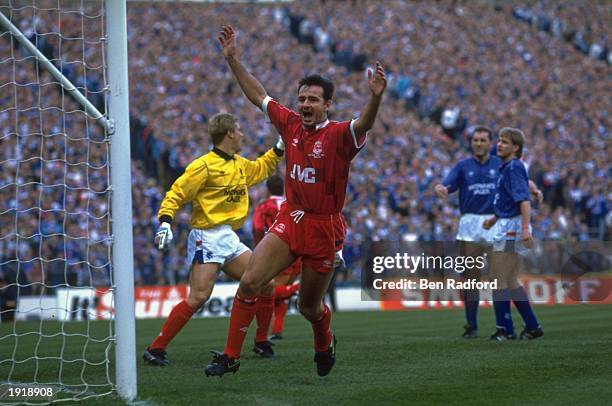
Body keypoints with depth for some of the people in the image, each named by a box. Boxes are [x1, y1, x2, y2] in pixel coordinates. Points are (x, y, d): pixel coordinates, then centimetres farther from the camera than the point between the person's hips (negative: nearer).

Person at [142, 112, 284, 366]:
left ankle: (262, 342, 21)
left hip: (230, 239, 9)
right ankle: (155, 349, -15)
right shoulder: (204, 166, -11)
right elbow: (176, 194, -13)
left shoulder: (240, 165, 15)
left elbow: (262, 168, 38)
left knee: (266, 285, 6)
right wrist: (165, 221, -26)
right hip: (207, 238, -9)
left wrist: (279, 148, 28)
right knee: (199, 297, -19)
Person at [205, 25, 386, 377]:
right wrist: (232, 59, 12)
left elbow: (364, 125, -36)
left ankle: (325, 344, 44)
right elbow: (258, 95, 13)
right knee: (250, 282, -13)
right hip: (290, 220, 4)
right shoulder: (291, 124, 2)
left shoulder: (340, 135, -14)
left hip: (324, 229, -4)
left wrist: (376, 96, -55)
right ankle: (231, 356, -4)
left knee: (310, 307, 9)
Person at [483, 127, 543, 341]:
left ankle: (505, 329, -1)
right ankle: (532, 327, 16)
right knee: (510, 282, 14)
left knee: (499, 280, -5)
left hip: (511, 228, -10)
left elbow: (524, 200, -24)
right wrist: (494, 219, 29)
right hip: (505, 227, 10)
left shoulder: (514, 167, -14)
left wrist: (525, 228, -33)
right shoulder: (506, 168, 16)